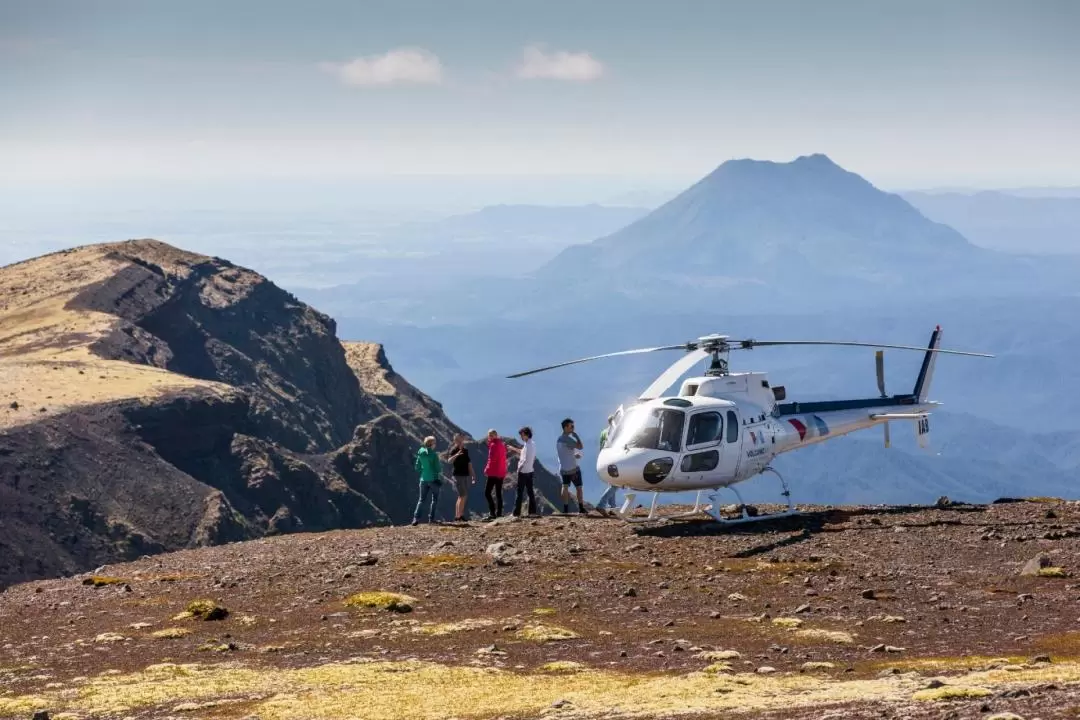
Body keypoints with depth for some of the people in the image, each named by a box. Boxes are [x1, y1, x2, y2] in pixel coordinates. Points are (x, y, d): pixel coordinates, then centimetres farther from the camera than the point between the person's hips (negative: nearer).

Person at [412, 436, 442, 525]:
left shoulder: (420, 454, 2)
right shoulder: (433, 455, -13)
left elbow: (417, 467, 7)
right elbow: (438, 469, -11)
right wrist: (440, 468, 11)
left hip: (423, 479, 4)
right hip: (433, 479, -4)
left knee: (422, 500, 8)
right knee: (434, 499, 11)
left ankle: (416, 517, -8)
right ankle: (431, 518, 5)